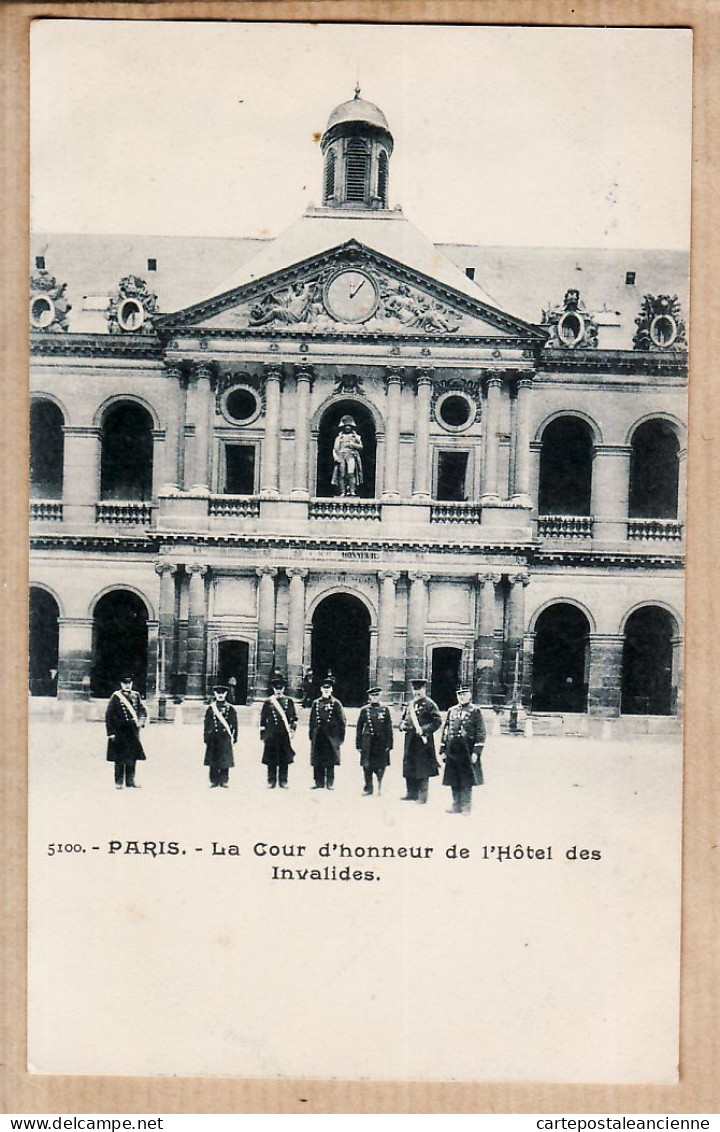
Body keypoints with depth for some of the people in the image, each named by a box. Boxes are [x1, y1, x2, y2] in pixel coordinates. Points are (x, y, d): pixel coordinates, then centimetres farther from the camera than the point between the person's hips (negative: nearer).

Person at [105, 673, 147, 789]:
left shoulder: (136, 695, 9)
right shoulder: (115, 697, -4)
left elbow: (142, 710, 15)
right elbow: (109, 716, -5)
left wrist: (141, 721, -5)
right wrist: (111, 733, -9)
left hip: (133, 731, 4)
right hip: (120, 731, -4)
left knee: (132, 758, 6)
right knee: (120, 758, 0)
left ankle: (130, 781, 13)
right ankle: (118, 782, 8)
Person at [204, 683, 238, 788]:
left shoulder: (230, 709, 6)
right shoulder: (211, 708, 7)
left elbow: (234, 724, 6)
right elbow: (206, 724, 7)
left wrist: (234, 738, 2)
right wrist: (206, 739, 3)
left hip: (225, 739, -1)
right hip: (213, 738, 1)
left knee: (225, 760, 0)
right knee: (213, 761, 2)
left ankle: (224, 781, 8)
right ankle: (214, 781, 10)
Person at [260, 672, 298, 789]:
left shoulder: (288, 701, 9)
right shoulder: (268, 702, 6)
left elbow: (294, 717, 10)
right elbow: (263, 719, 7)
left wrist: (292, 729, -3)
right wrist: (262, 735, 3)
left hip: (284, 735, 0)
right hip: (271, 735, 0)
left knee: (284, 759, 1)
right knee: (271, 759, 1)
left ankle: (283, 782, 8)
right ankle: (271, 782, 8)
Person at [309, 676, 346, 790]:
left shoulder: (336, 703, 1)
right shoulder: (316, 703, 10)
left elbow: (342, 721, 0)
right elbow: (312, 720, 12)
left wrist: (340, 737, -5)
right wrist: (311, 736, 8)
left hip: (331, 737, -3)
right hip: (318, 737, 3)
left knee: (330, 762, 0)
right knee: (317, 762, 4)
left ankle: (330, 784, 7)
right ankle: (319, 783, 12)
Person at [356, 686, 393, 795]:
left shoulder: (385, 709, 4)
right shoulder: (364, 710, 4)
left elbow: (389, 728, 3)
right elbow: (359, 728, 7)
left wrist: (388, 744, -2)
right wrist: (359, 744, 3)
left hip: (381, 742, 0)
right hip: (368, 743, 0)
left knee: (381, 766, 2)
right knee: (367, 766, 0)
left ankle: (380, 787, 20)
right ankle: (368, 788, 12)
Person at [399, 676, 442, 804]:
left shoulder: (429, 704, -6)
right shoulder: (409, 704, 16)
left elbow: (438, 721, -13)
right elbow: (403, 718, 25)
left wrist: (424, 730, -20)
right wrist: (402, 725, 2)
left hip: (423, 741, -7)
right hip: (410, 741, 7)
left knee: (423, 771, -4)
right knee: (409, 769, 11)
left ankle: (422, 796, 2)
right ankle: (411, 794, 21)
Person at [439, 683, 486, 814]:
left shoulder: (475, 711, 0)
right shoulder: (451, 711, 14)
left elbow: (481, 732, -5)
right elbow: (445, 731, 16)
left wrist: (476, 751, -11)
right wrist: (443, 750, 11)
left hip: (467, 751, -5)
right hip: (452, 751, 5)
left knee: (466, 780, -1)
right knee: (453, 780, 8)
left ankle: (466, 806, 8)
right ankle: (456, 805, 18)